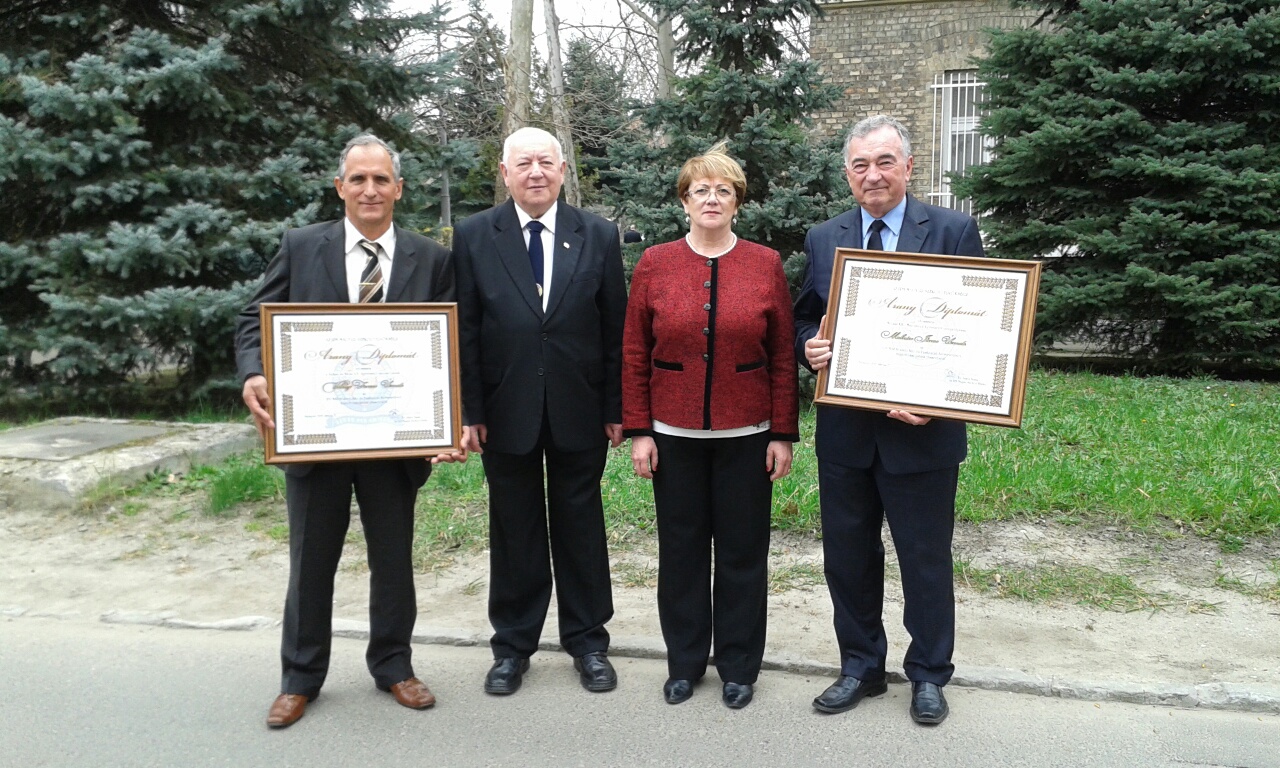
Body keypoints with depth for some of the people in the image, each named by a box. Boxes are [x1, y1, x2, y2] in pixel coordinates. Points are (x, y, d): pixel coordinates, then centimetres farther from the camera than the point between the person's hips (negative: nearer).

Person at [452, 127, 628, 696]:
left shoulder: (598, 236, 1)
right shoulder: (473, 237, 0)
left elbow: (615, 327, 1)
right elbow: (464, 330, -1)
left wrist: (617, 408, -1)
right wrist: (469, 411, -6)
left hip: (579, 410, 0)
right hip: (506, 411, 0)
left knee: (581, 526, 11)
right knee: (514, 530, 11)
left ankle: (587, 642, 27)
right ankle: (512, 645, 27)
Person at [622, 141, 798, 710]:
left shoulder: (766, 265, 0)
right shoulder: (654, 265, 1)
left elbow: (783, 357, 1)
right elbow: (634, 355, 2)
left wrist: (783, 434, -2)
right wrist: (638, 431, -3)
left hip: (746, 436, 0)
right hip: (674, 435, 1)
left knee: (743, 551, 8)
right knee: (681, 550, 10)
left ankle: (739, 666, 25)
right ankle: (684, 661, 27)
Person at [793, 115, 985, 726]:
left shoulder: (953, 231, -3)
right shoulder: (822, 239, 6)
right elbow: (805, 320, 13)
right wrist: (810, 346, -12)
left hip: (921, 430, -3)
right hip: (844, 431, 3)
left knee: (926, 561, 10)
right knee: (847, 556, 14)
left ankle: (928, 674, 30)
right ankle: (860, 666, 33)